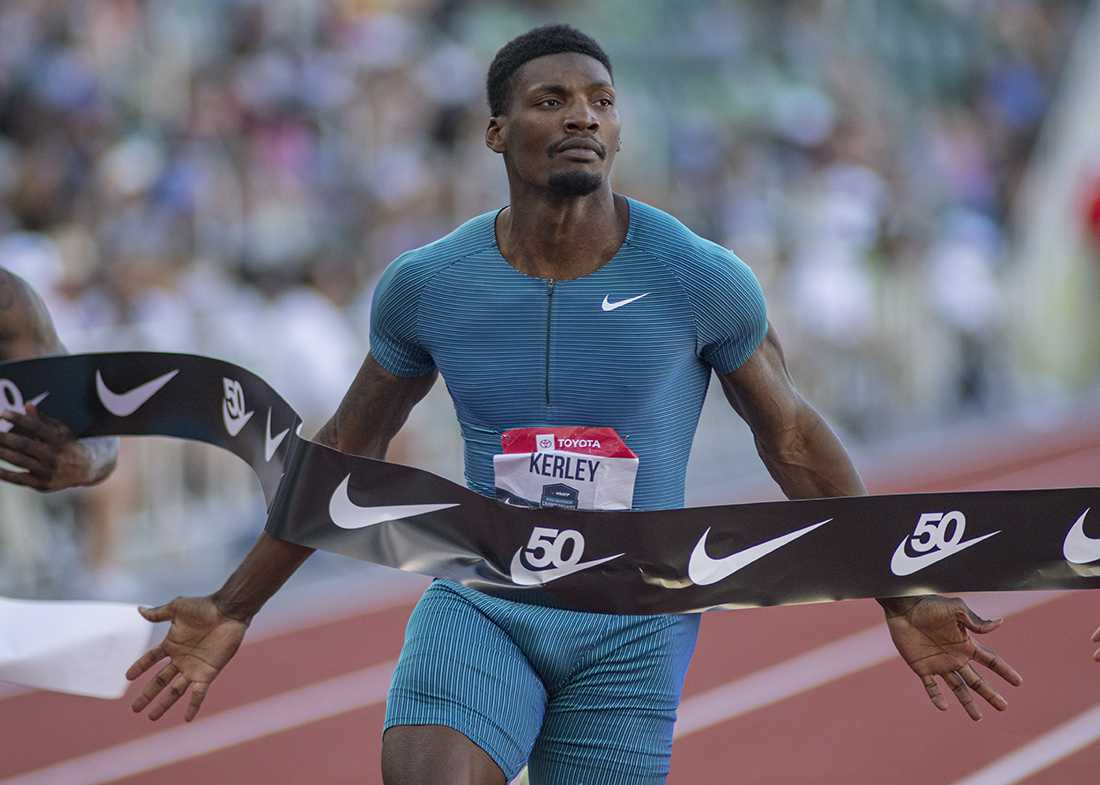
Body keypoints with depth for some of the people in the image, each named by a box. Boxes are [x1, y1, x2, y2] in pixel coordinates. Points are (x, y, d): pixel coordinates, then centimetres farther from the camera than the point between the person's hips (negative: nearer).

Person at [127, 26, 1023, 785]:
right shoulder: (427, 285, -6)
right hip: (480, 610, 1)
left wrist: (901, 602, 2)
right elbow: (347, 447, 9)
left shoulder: (702, 279, -12)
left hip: (632, 635, -1)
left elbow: (795, 438, 3)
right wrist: (233, 611, 10)